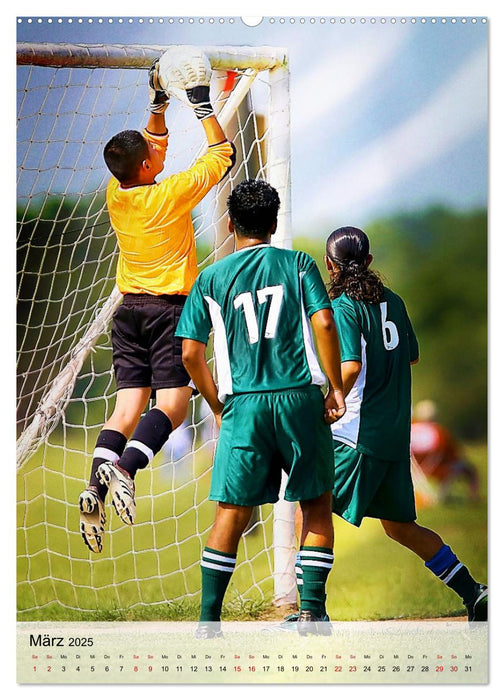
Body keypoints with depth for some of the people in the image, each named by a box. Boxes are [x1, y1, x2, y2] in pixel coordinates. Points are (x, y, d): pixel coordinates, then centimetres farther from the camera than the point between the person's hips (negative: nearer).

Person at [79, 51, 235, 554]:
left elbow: (147, 146, 23)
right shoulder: (173, 193, -13)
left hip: (128, 309, 6)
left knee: (128, 406, 2)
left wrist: (159, 103, 22)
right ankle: (124, 467, -35)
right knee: (173, 402, -10)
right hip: (169, 308, -6)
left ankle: (97, 485, -17)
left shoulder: (116, 195, 2)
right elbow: (222, 154, -1)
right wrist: (202, 107, 6)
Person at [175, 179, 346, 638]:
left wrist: (219, 408, 16)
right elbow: (324, 324, -7)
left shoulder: (211, 278, 9)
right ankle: (312, 609, 4)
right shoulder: (298, 264, 6)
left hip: (244, 405, 1)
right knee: (317, 504, 11)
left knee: (232, 512, 5)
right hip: (300, 399, -1)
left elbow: (191, 353, 6)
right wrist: (336, 388, -1)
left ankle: (209, 618, 1)